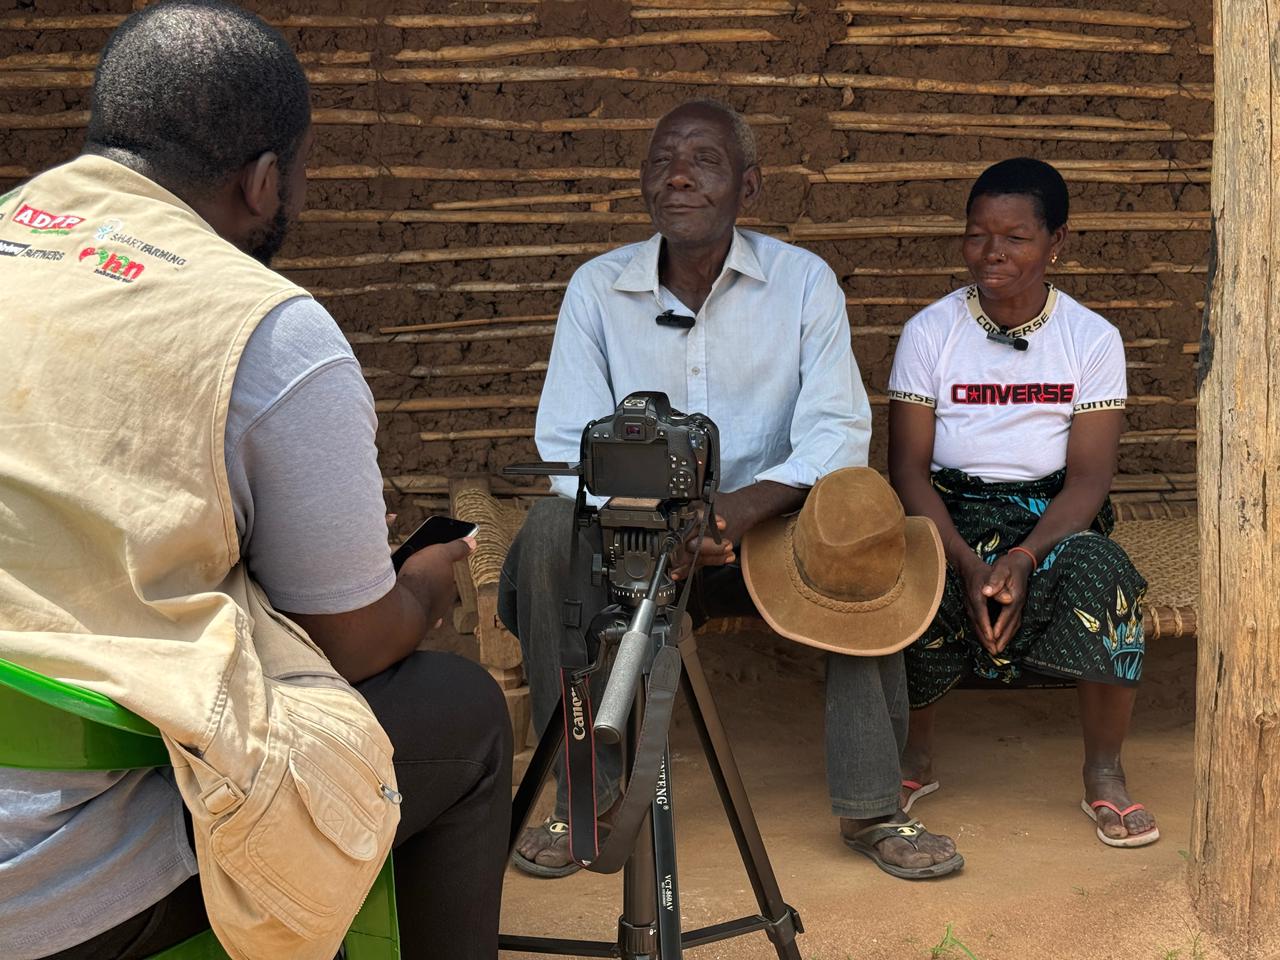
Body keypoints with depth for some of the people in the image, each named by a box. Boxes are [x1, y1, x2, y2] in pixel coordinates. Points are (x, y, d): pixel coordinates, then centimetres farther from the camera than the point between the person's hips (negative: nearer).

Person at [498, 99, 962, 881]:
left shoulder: (803, 281, -3)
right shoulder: (598, 288, -2)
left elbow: (837, 431, -12)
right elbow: (569, 446, -8)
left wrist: (742, 507, -32)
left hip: (769, 532, 0)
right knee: (551, 532, -28)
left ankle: (871, 801, -18)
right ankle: (585, 792, -17)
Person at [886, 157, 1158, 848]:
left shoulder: (1092, 338, 0)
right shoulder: (929, 331, 1)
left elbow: (1088, 476, -6)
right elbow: (908, 467, -4)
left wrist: (1024, 558, -25)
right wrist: (968, 564, -21)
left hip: (1055, 519, 0)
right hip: (950, 516, 0)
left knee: (1099, 572, -34)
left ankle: (1104, 775, -12)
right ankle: (914, 752, 1)